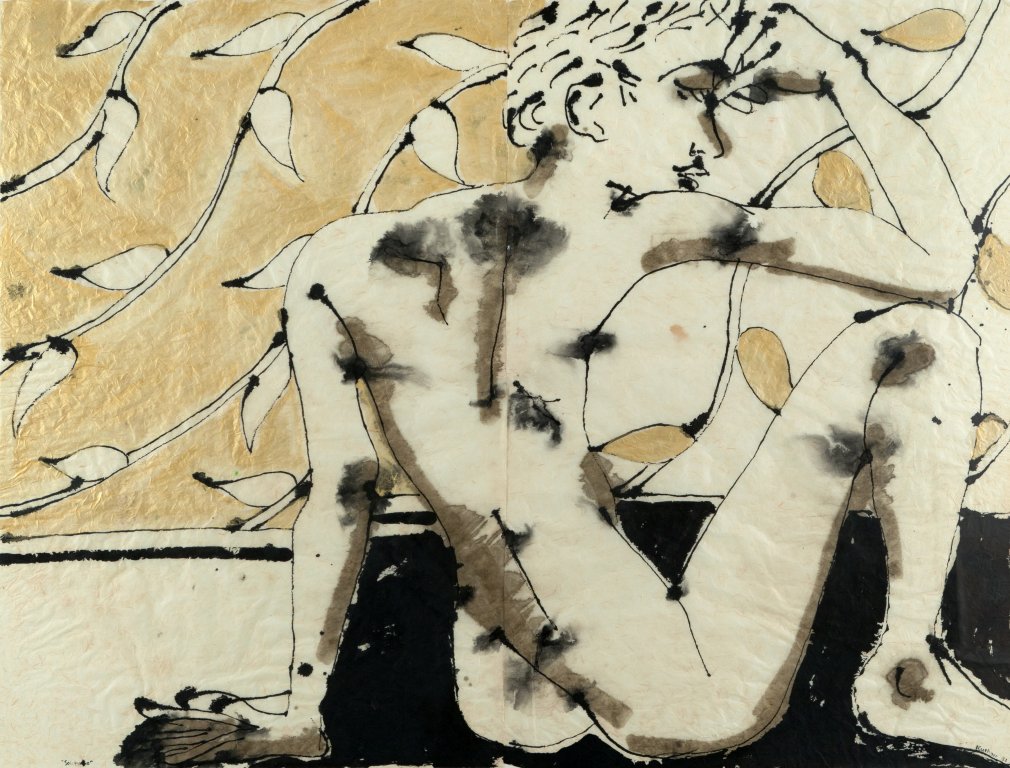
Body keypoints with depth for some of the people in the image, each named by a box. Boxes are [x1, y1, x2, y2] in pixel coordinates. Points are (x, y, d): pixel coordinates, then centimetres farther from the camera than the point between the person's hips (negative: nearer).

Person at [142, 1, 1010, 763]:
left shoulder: (345, 263, -2)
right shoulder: (668, 233, -12)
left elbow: (341, 494, 4)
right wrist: (846, 80, 6)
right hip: (716, 698, -5)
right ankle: (910, 674, 8)